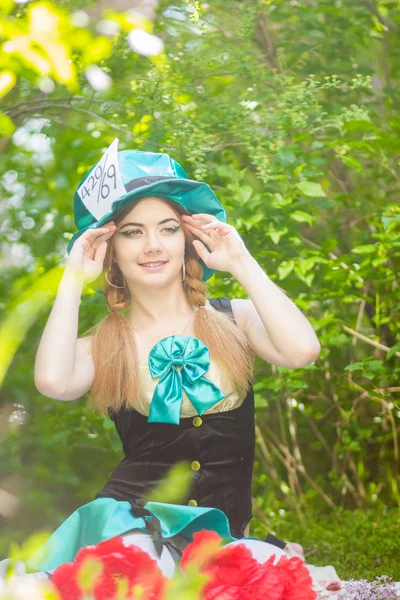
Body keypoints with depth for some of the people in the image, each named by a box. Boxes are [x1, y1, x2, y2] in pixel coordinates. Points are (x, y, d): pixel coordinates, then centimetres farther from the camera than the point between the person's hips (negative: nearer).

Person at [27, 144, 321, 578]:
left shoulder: (235, 319, 12)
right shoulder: (102, 346, 10)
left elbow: (302, 350, -10)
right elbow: (53, 381, -15)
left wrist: (241, 262, 0)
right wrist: (74, 279, 0)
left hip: (223, 530, 2)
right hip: (131, 521, -2)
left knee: (267, 563, -33)